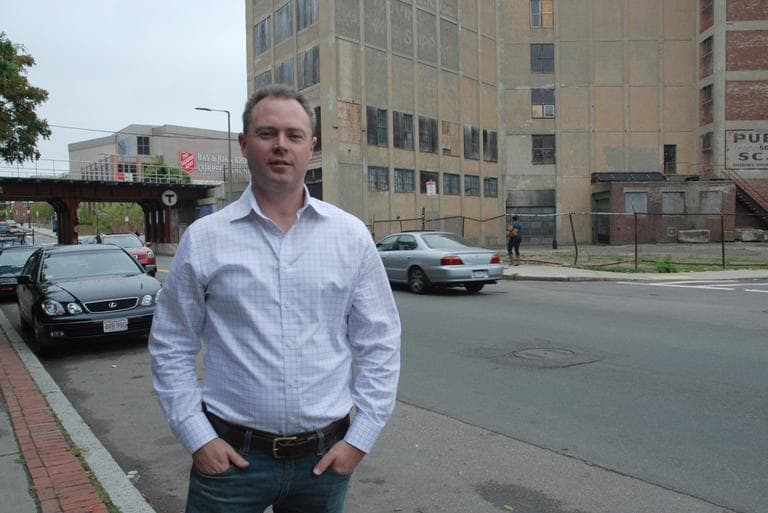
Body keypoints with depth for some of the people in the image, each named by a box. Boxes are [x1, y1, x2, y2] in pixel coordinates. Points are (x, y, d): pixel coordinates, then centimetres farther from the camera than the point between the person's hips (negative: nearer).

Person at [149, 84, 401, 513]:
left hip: (325, 458, 1)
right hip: (229, 456, -1)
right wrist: (197, 438, -3)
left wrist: (361, 438, -3)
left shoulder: (351, 235, -1)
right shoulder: (203, 239, -3)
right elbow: (171, 347, 3)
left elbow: (380, 343, 1)